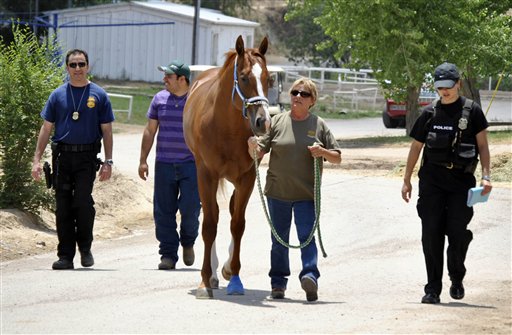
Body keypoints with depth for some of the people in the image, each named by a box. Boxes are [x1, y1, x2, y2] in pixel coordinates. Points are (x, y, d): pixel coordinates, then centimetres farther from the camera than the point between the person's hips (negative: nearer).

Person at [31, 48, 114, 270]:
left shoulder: (98, 95, 5)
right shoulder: (58, 95, 9)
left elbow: (107, 131, 6)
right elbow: (46, 128, 11)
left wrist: (108, 162, -1)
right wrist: (37, 159, 3)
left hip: (87, 157, -2)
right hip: (62, 156, 2)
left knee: (83, 203, -13)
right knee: (63, 208, 1)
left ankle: (85, 248, 8)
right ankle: (65, 256, 7)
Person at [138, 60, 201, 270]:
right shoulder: (160, 99, 8)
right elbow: (149, 131, 13)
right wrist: (143, 160, 9)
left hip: (191, 164, -3)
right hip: (164, 164, 3)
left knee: (190, 207, -9)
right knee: (163, 211, 1)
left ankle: (188, 241, 19)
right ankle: (168, 255, 8)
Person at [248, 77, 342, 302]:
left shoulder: (319, 125, 3)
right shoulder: (277, 122, 3)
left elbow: (337, 158, 6)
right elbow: (258, 154, 1)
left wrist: (323, 152, -14)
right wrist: (252, 146, -21)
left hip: (307, 194, -1)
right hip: (277, 191, 1)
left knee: (306, 236, -12)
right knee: (279, 239, 9)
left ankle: (310, 275, -23)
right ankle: (278, 282, 16)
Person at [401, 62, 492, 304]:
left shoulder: (472, 111, 2)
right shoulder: (429, 113, 8)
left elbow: (482, 146, 2)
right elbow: (416, 147, 14)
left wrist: (486, 175, -9)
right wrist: (407, 180, 12)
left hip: (461, 179, -2)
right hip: (432, 179, 2)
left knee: (458, 232, -7)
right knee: (431, 234, -3)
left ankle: (457, 279, 18)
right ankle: (433, 289, 3)